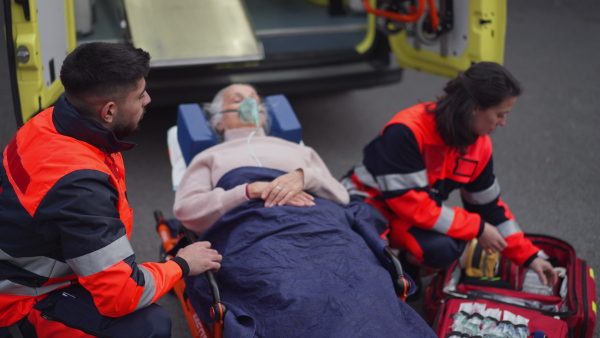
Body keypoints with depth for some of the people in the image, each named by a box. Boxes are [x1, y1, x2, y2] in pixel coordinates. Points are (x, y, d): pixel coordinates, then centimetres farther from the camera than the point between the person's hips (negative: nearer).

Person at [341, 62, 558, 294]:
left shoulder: (480, 146, -4)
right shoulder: (406, 132, -29)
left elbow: (488, 205, 7)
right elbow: (410, 203, -29)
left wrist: (529, 256, 5)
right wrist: (477, 228, -22)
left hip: (419, 215, 6)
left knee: (449, 248, -27)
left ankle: (408, 262, 3)